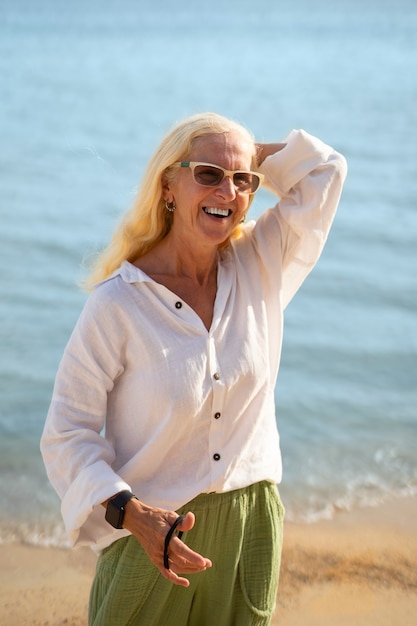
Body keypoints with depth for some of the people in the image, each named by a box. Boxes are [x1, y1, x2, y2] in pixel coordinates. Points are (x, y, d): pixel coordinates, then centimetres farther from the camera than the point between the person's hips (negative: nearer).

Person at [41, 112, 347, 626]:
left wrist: (249, 157, 3)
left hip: (251, 528, 4)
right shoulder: (118, 303, -15)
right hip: (153, 538, -3)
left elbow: (326, 169, 5)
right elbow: (67, 435, -14)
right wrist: (132, 514, -27)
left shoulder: (260, 267, -2)